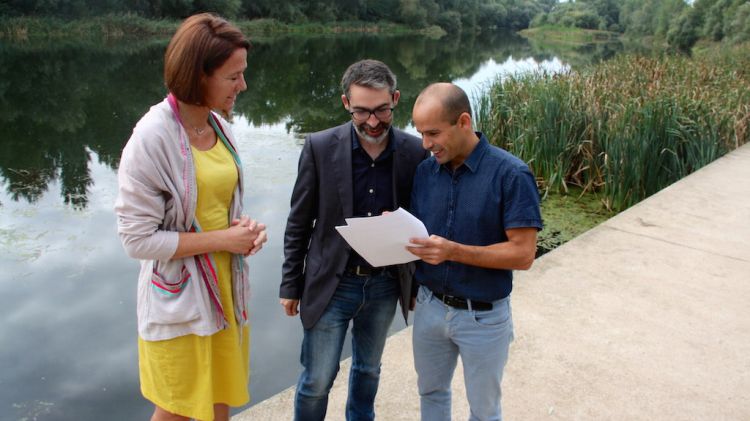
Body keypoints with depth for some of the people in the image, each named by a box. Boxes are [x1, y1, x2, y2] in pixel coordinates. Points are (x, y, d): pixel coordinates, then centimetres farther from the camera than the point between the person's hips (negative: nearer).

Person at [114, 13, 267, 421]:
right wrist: (222, 239, -19)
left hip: (224, 291, 6)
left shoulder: (219, 127, 1)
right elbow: (137, 238, -20)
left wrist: (243, 226, -6)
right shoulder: (152, 138, -21)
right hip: (178, 301, -6)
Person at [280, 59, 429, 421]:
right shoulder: (319, 147, -13)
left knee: (368, 370, 23)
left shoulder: (415, 152, -9)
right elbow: (299, 223, -5)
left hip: (385, 286, 3)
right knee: (316, 381, 8)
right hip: (331, 284, -2)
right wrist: (290, 285, -1)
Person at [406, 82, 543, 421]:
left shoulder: (510, 174, -19)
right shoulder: (425, 170, -3)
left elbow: (523, 254, -20)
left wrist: (454, 251, -31)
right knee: (431, 392, 24)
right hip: (429, 306, 5)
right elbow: (417, 232, 5)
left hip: (483, 317, -4)